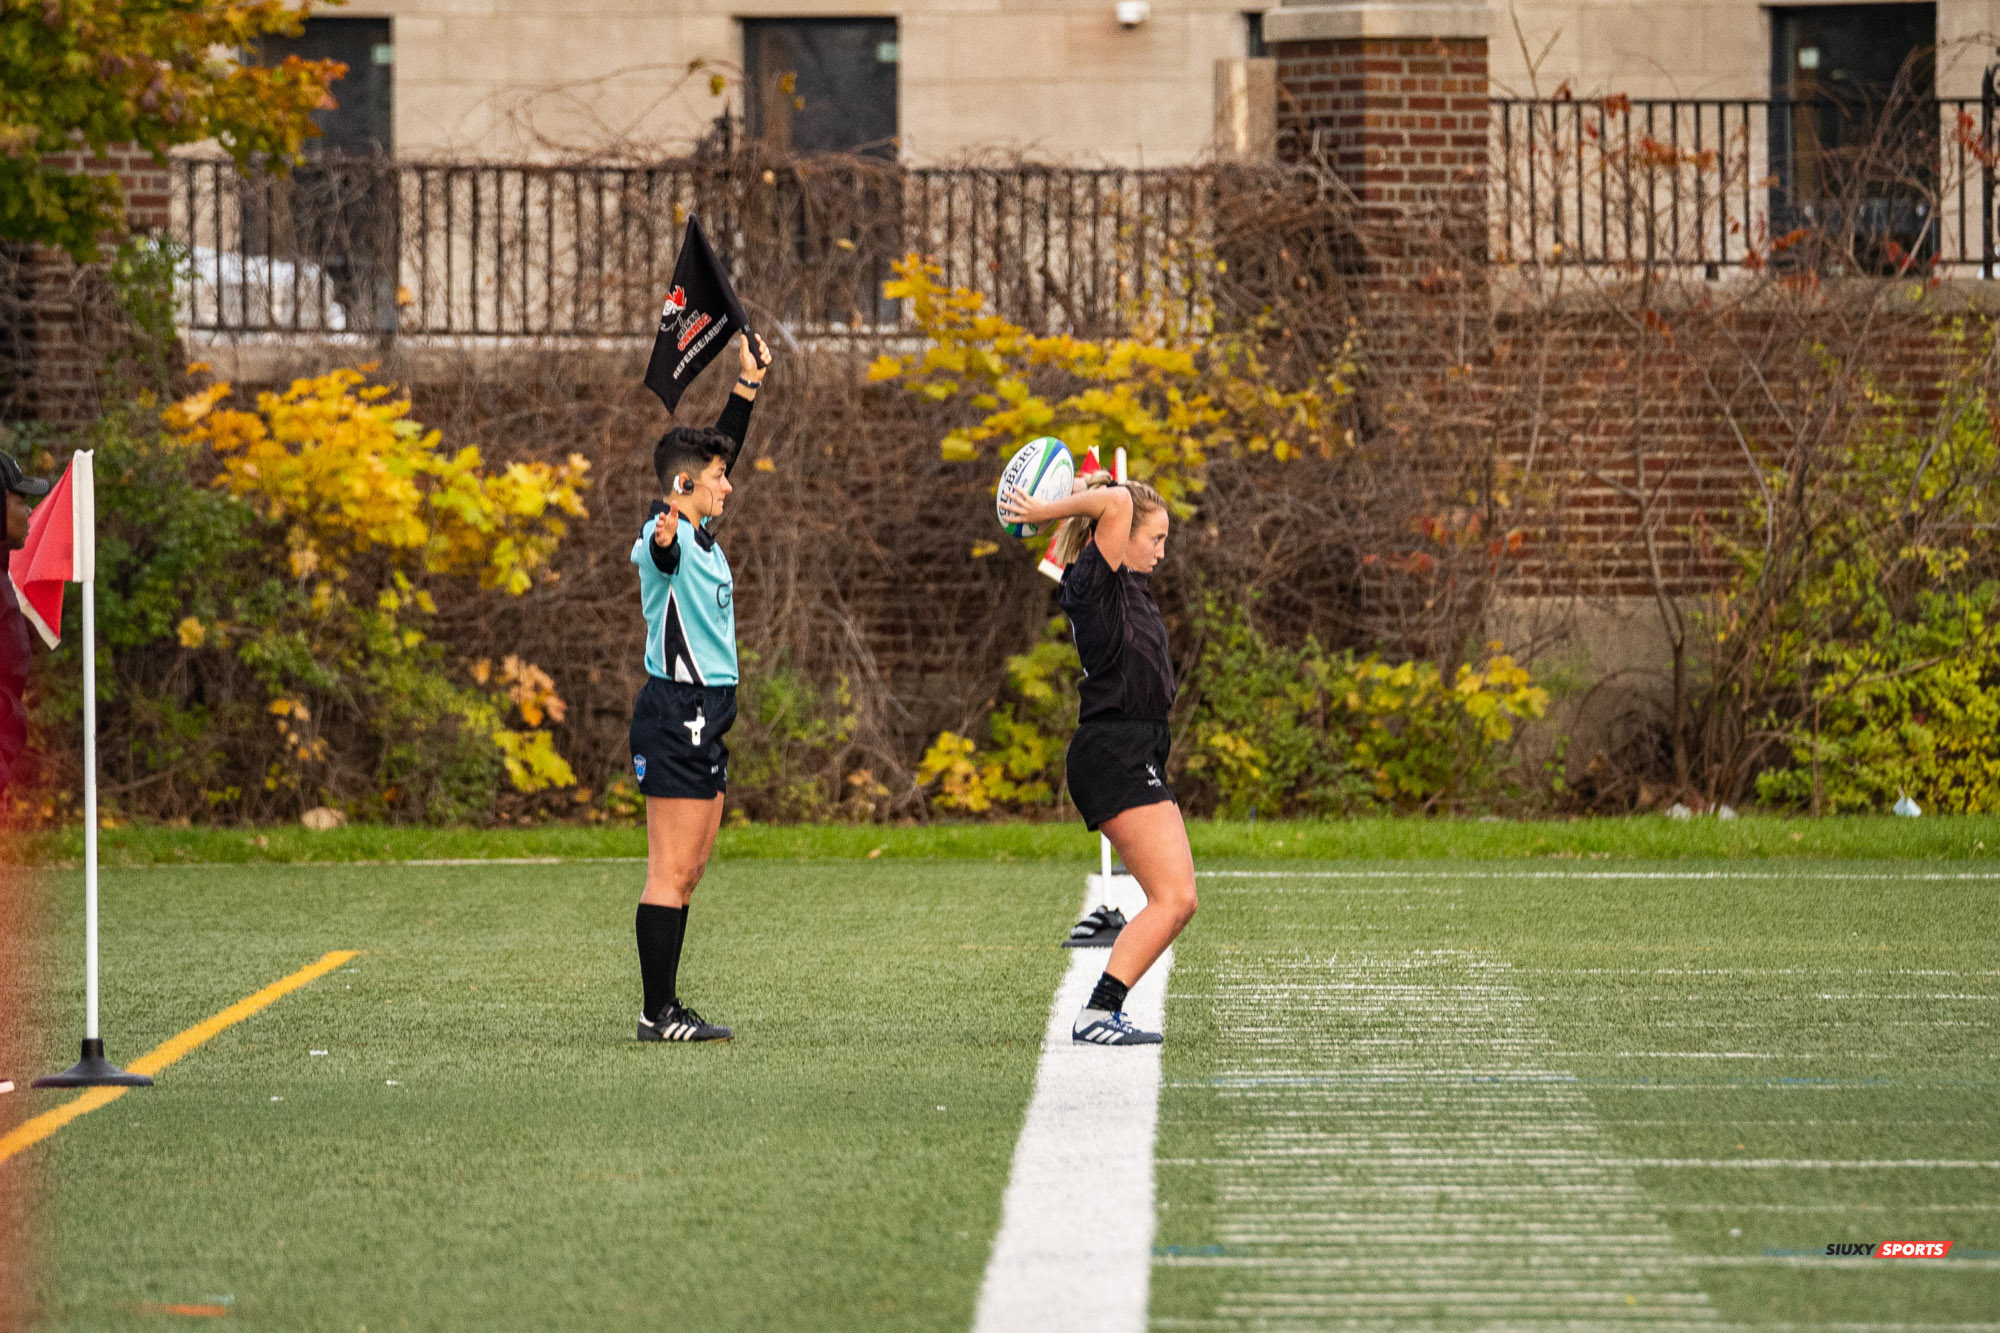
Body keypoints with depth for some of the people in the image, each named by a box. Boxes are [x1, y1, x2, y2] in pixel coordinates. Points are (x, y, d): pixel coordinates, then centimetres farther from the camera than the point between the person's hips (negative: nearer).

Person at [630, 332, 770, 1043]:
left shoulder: (702, 532, 12)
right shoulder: (668, 537, -15)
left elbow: (723, 447, 27)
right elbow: (661, 546, -41)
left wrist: (749, 383, 29)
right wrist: (666, 531, -63)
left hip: (704, 716, 10)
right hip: (677, 712, -10)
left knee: (688, 870, 11)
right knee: (671, 871, -9)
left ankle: (665, 1007, 14)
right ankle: (658, 1012, -8)